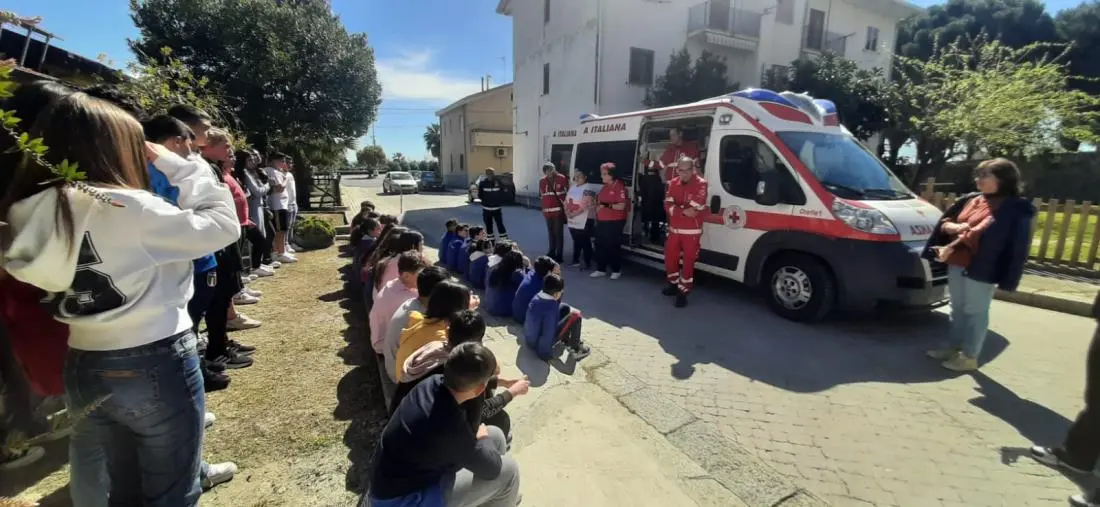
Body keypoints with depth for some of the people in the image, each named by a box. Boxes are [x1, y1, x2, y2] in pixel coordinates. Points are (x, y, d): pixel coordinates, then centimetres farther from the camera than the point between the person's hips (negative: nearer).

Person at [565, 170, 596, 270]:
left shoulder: (587, 189, -13)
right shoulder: (572, 187, 13)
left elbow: (584, 205, -21)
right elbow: (566, 201, 14)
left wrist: (573, 214, -18)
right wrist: (567, 212, -4)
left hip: (584, 220, -8)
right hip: (573, 220, 8)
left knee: (585, 243, -3)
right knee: (576, 241, 16)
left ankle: (588, 263, 4)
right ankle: (576, 260, 25)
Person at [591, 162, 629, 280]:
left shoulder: (620, 187, -14)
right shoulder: (604, 187, 12)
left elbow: (621, 206, -22)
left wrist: (606, 205, -23)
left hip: (615, 223, -8)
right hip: (602, 222, 8)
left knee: (613, 246, 2)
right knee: (600, 245, 10)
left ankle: (617, 270, 17)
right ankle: (601, 269, 22)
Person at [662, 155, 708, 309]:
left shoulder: (701, 184, -10)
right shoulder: (673, 184, 5)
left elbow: (696, 207, -21)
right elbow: (668, 206, -5)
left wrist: (677, 207, -11)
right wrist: (684, 211, -20)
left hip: (691, 231, -5)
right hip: (674, 229, 5)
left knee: (688, 262, 1)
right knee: (670, 258, 15)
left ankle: (683, 292, 11)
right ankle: (674, 284, 37)